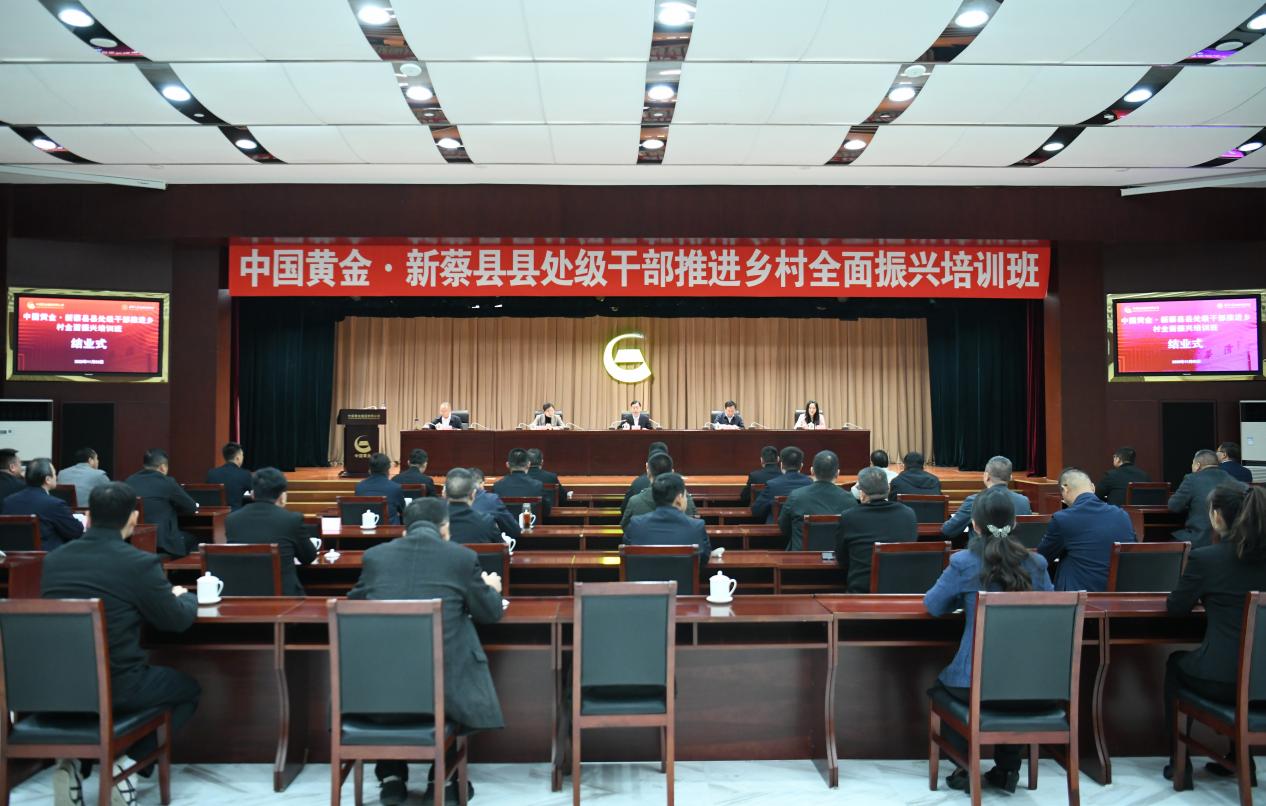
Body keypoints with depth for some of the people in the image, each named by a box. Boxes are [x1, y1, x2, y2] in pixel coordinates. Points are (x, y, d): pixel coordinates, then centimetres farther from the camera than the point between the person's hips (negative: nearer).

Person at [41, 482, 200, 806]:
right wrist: (185, 596, 20)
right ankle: (128, 762, 3)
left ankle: (71, 758, 15)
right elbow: (178, 620, -2)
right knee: (189, 688, 22)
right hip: (116, 687, -5)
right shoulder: (141, 562, -14)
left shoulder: (53, 559, 3)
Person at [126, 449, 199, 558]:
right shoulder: (167, 482, -8)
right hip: (162, 543, -6)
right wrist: (172, 507, 23)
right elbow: (192, 507, 1)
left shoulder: (130, 481, 8)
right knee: (192, 539, 21)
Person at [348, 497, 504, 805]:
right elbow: (490, 613, 8)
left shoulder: (374, 555, 4)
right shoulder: (462, 557, -2)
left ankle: (392, 778, 33)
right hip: (442, 685, -1)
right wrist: (492, 590, 30)